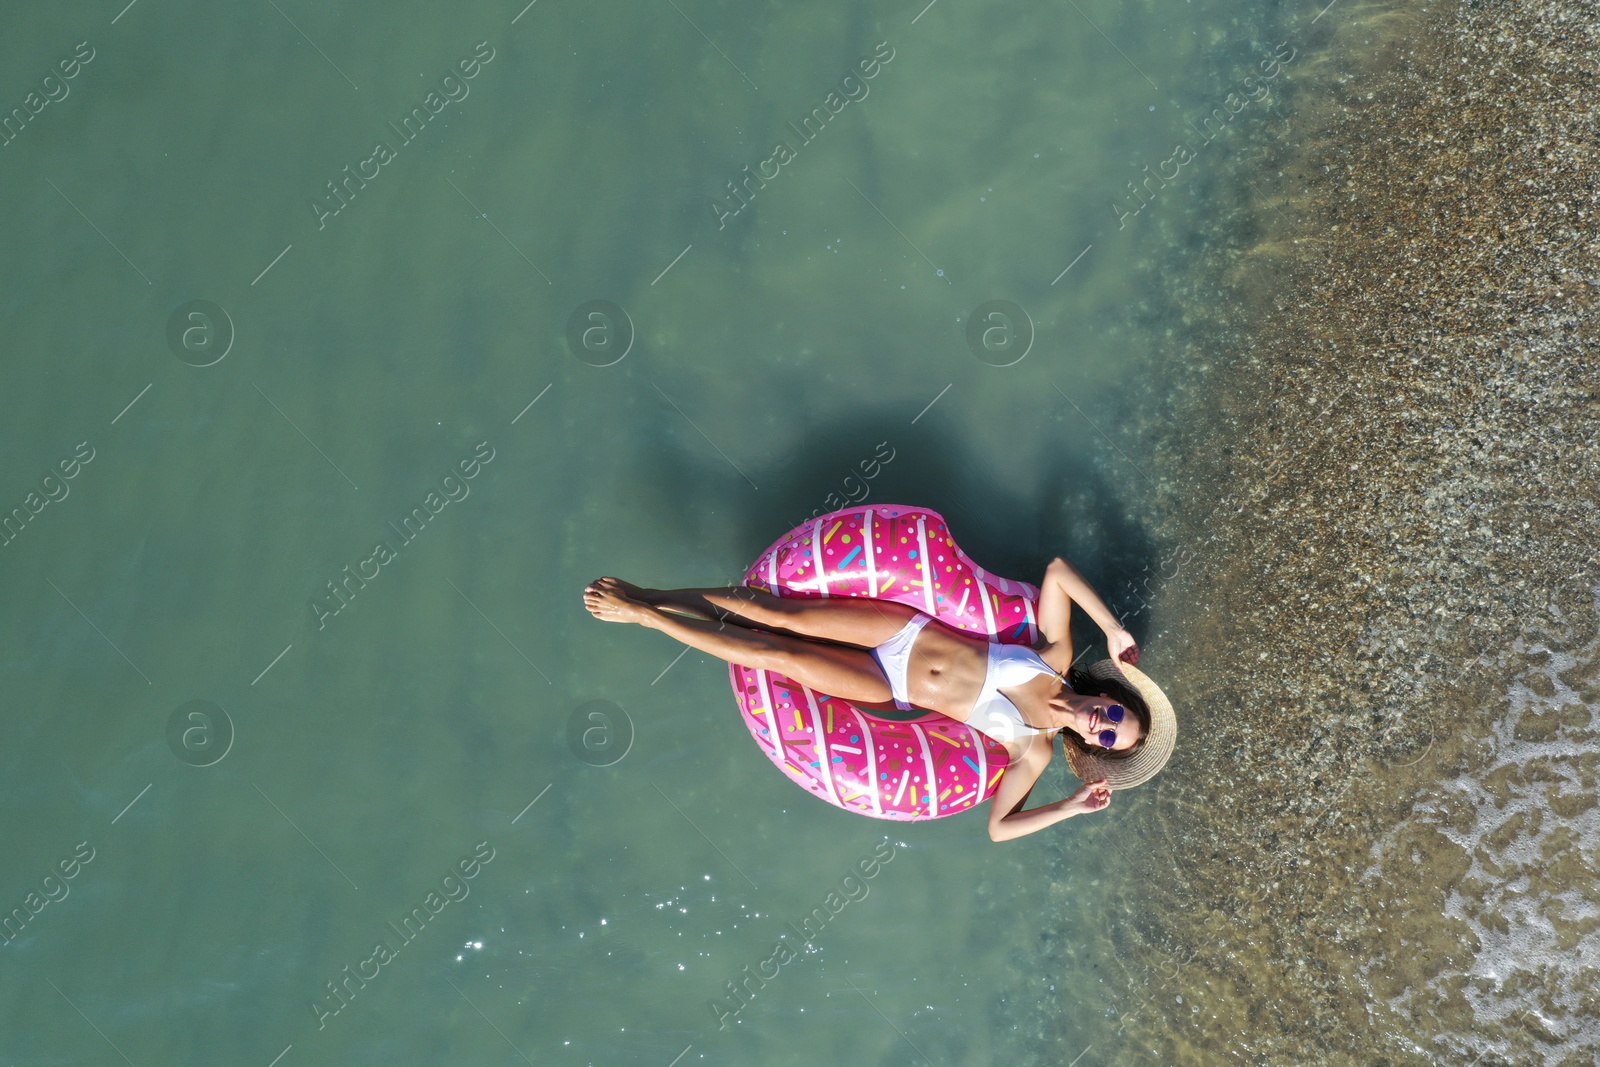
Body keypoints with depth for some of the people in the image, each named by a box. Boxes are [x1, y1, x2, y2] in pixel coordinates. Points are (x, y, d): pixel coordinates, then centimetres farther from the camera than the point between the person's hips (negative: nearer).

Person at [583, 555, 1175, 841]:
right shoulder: (1057, 653, -5)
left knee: (782, 656, -16)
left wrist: (1074, 806, -16)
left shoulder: (1034, 751, -9)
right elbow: (1057, 568, -6)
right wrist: (1113, 629, -10)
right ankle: (644, 601, 2)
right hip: (909, 631, 2)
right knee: (782, 614, -13)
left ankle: (645, 614, -3)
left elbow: (998, 826, -12)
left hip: (894, 690, -2)